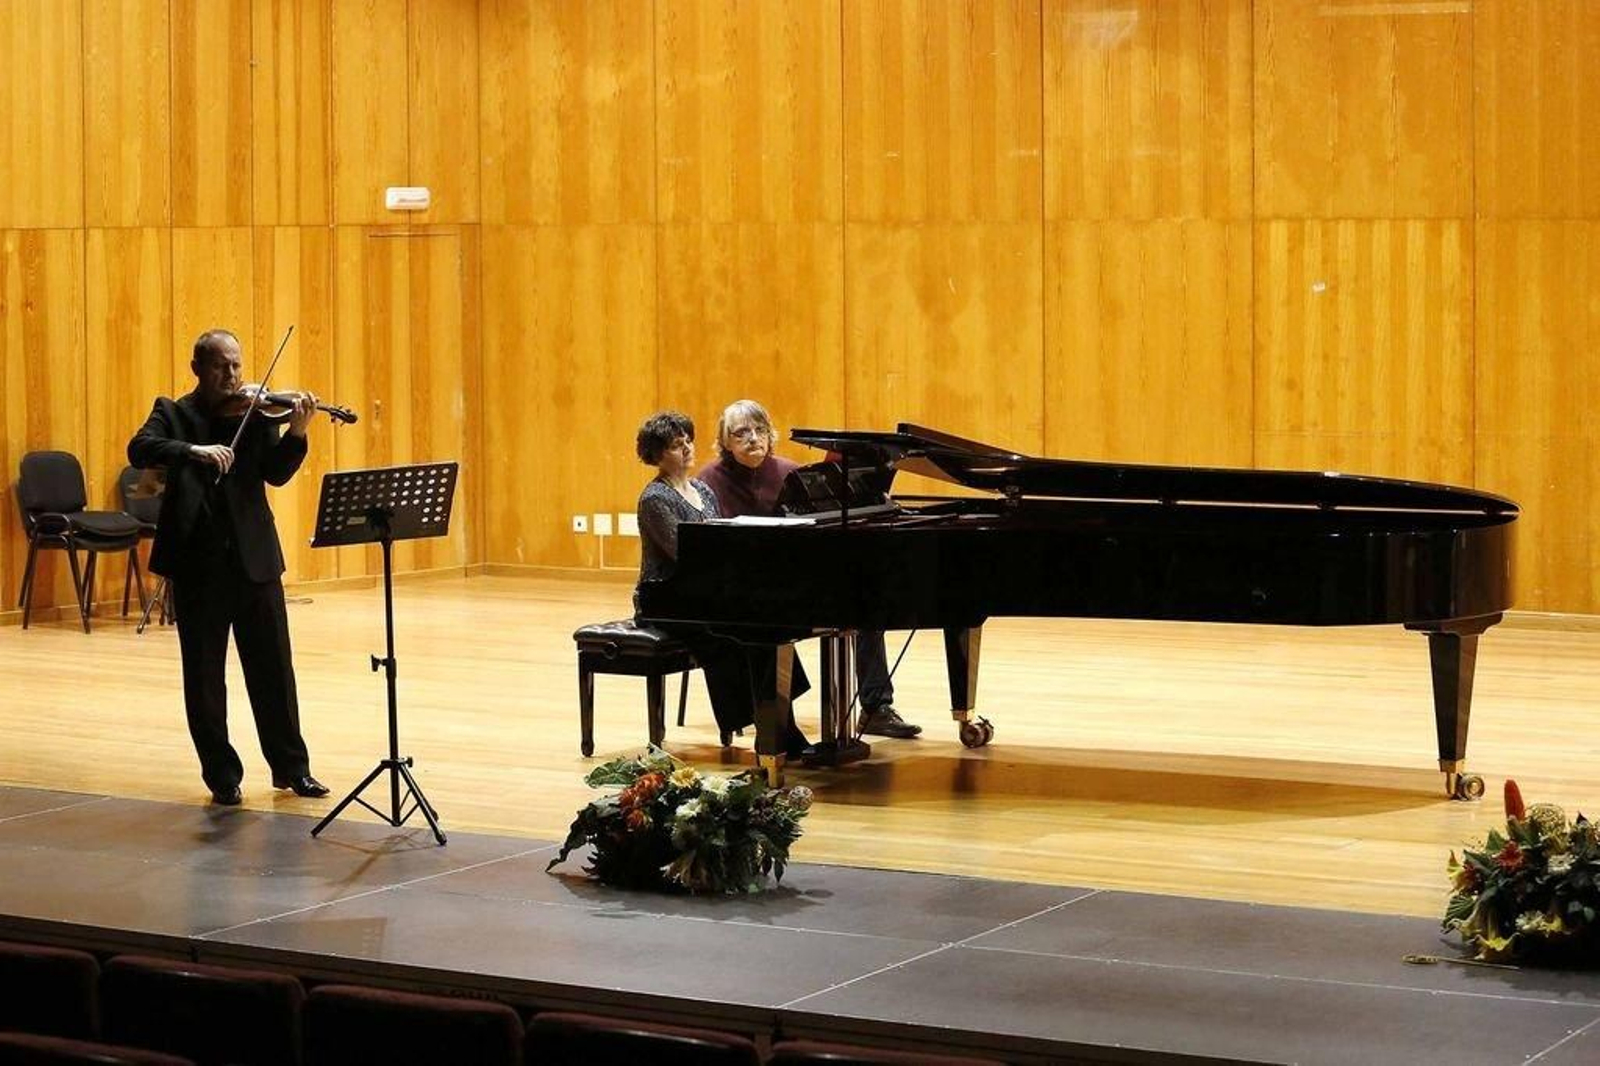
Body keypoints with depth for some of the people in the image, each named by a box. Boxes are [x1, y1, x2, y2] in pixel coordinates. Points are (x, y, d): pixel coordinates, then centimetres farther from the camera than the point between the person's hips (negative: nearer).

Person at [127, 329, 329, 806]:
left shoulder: (256, 412, 7)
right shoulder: (173, 413, 4)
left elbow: (276, 474, -4)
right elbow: (139, 450, -15)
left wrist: (297, 432, -22)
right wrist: (194, 451, -30)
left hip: (254, 556, 1)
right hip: (196, 560, -1)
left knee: (274, 667, 6)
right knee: (204, 675, 4)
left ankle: (292, 767, 18)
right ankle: (222, 776, 15)